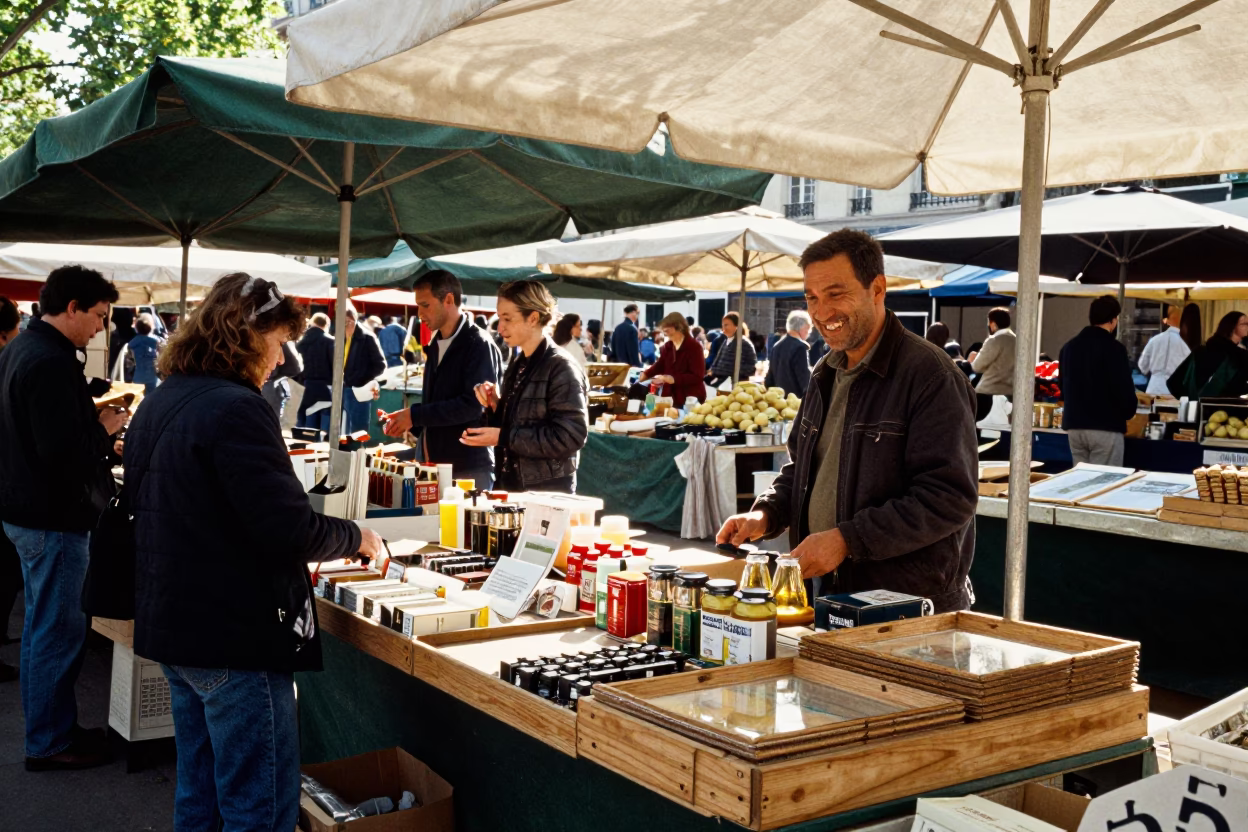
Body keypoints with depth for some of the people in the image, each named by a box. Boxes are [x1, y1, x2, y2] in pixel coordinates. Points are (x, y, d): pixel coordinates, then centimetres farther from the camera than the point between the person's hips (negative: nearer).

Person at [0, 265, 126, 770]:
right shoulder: (51, 362, -23)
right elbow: (63, 452, -28)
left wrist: (94, 424, 6)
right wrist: (105, 429, -12)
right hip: (54, 517, -11)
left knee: (41, 624, 19)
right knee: (58, 631, 1)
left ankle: (47, 725, 32)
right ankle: (48, 743, 12)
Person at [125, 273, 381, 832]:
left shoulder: (158, 405, 11)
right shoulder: (235, 409, -19)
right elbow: (290, 530, -24)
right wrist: (355, 537, -5)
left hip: (173, 625, 10)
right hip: (236, 637, -10)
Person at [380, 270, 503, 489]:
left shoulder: (479, 344, -11)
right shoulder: (436, 345, 15)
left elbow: (473, 404, -20)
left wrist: (415, 415, -16)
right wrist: (410, 423, 4)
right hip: (436, 465, 7)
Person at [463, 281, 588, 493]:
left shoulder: (561, 368, -14)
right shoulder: (517, 365, 11)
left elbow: (571, 436, -22)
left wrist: (503, 437, -21)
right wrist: (495, 406, -1)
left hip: (547, 493, -8)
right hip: (509, 487, 8)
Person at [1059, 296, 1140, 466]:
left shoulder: (1069, 346, 11)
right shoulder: (1113, 348, -11)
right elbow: (1124, 388, -13)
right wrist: (1128, 412, 5)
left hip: (1074, 425, 7)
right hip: (1105, 427, -6)